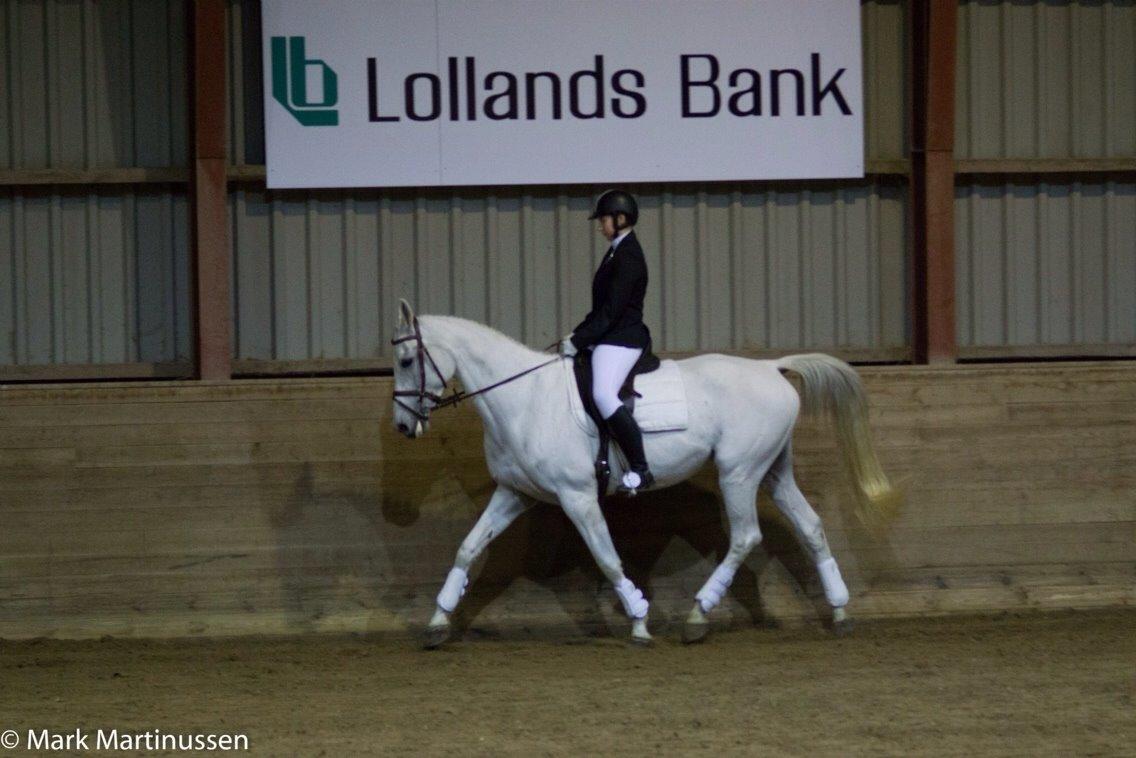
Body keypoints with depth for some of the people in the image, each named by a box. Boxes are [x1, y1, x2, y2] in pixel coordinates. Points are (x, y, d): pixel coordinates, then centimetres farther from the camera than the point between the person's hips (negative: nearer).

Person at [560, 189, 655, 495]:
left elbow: (612, 310, -20)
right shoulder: (618, 251, 15)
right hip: (608, 338, 12)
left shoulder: (628, 257, -16)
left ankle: (640, 470, -30)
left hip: (621, 340, -12)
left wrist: (578, 341, -18)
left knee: (603, 394, -31)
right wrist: (576, 335, 13)